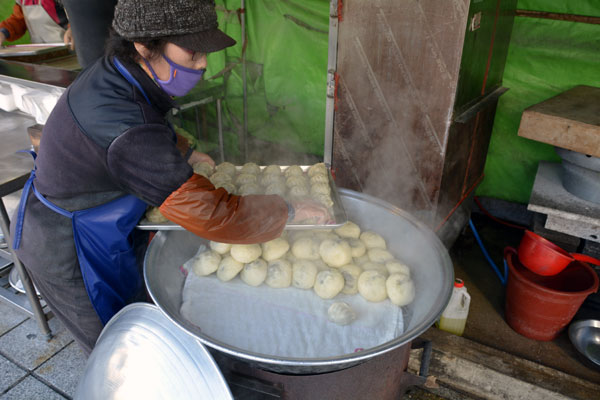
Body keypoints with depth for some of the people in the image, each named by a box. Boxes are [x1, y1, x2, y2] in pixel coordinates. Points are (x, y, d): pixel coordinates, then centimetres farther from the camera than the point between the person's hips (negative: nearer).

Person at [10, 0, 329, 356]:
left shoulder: (115, 73, -10)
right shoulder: (127, 131, -40)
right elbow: (214, 216, -38)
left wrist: (184, 154, 6)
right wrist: (290, 211, -25)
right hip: (67, 250, -8)